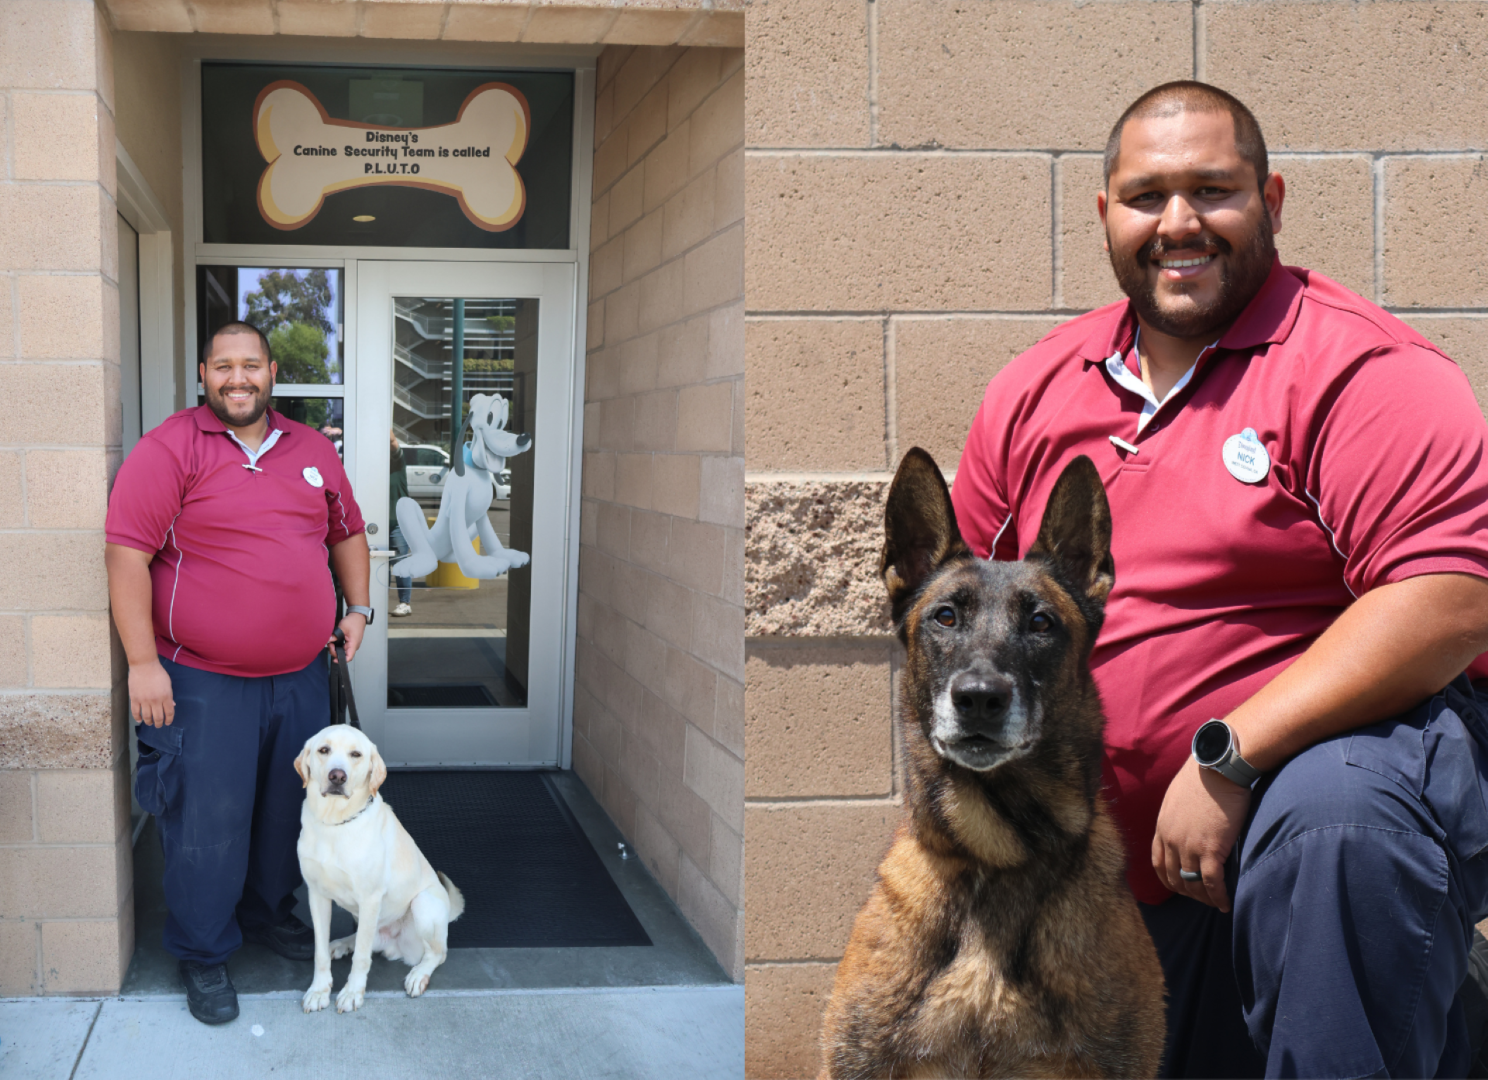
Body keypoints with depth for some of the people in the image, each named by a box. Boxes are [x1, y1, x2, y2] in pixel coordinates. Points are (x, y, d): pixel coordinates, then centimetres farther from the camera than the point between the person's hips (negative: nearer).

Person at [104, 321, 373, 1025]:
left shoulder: (313, 450, 8)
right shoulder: (170, 449, -10)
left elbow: (347, 533, 21)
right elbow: (127, 552, -15)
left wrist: (357, 607, 9)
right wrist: (143, 662, -18)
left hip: (300, 675, 6)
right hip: (204, 682, -5)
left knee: (288, 807, 17)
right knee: (209, 822, 0)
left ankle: (269, 914, 38)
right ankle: (202, 954, 18)